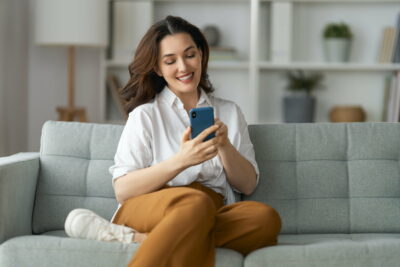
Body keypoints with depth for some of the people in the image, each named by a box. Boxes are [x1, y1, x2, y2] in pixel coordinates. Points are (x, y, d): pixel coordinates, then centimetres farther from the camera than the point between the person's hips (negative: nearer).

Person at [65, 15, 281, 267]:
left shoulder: (230, 112, 19)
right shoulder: (145, 115, 9)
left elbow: (248, 185, 15)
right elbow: (123, 190, -3)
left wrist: (225, 146, -5)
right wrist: (180, 161, -17)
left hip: (213, 217, 5)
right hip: (150, 209, -5)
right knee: (195, 202, -40)